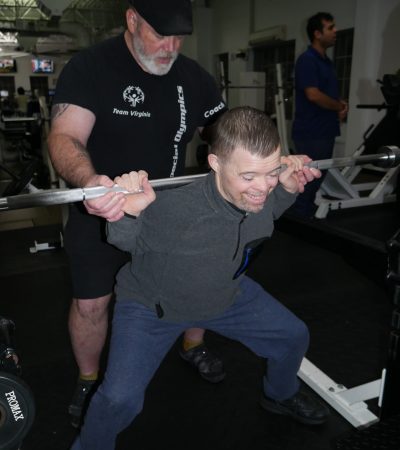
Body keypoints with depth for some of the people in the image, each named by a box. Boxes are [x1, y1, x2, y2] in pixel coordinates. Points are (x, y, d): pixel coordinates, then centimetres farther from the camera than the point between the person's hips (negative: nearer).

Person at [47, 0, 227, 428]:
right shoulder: (89, 67, -17)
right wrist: (90, 182, -54)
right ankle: (89, 380, 31)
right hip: (102, 211, -3)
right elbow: (66, 136, -30)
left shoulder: (192, 75, -1)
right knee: (91, 302, 3)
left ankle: (193, 347, 40)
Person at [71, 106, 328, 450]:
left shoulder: (264, 193, -22)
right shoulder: (175, 209, -40)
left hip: (227, 293, 6)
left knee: (294, 337, 13)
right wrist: (128, 213, -40)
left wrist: (288, 188, -11)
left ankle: (281, 395, 48)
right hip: (153, 306, -5)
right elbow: (128, 242, -20)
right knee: (120, 400, -20)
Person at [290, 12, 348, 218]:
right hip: (310, 132, -9)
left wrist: (340, 104, 3)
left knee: (318, 177, 15)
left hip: (325, 130, 9)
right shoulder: (306, 60, -13)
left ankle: (309, 214, 26)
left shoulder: (326, 61, 16)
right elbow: (313, 95, -23)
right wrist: (340, 106, -9)